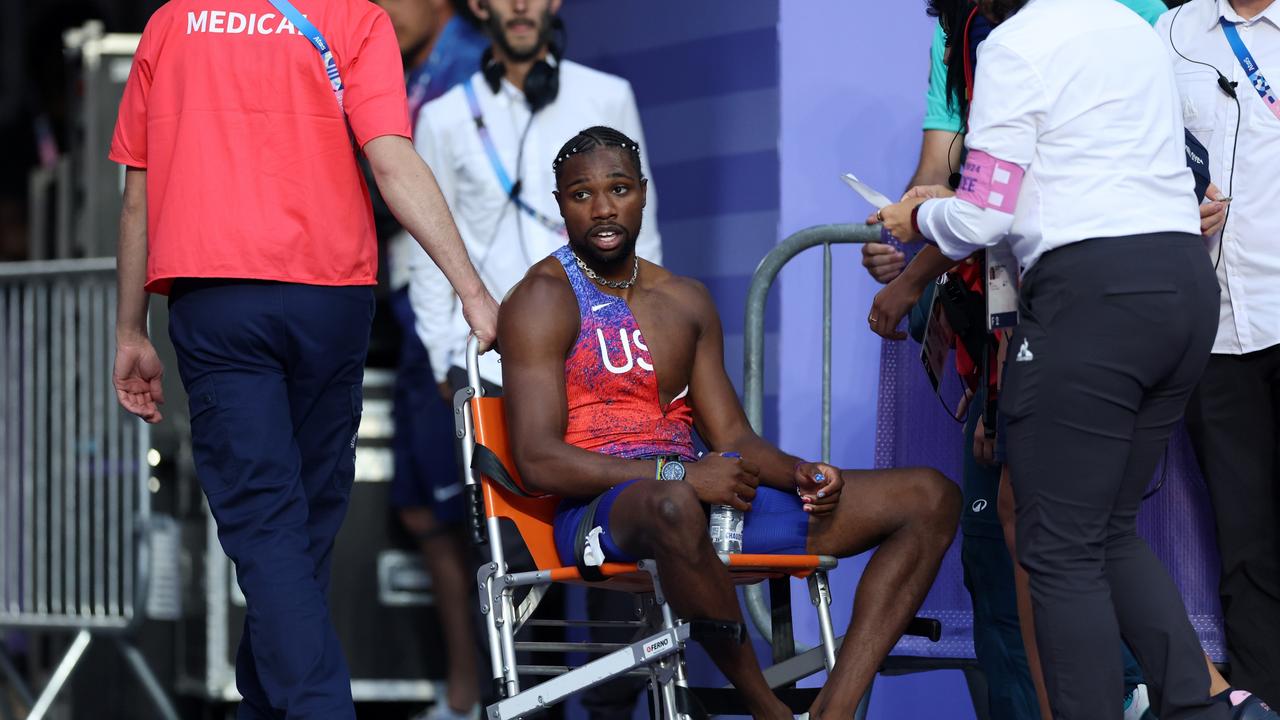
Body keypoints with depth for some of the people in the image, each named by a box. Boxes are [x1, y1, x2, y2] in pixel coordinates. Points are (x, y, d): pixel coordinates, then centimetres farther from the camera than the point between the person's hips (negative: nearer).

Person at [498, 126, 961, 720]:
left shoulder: (686, 302, 21)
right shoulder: (545, 299, -1)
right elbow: (538, 460, -12)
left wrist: (798, 473, -4)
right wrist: (678, 475, -21)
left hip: (707, 499, 7)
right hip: (600, 509, -7)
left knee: (929, 497, -4)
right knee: (673, 509, -46)